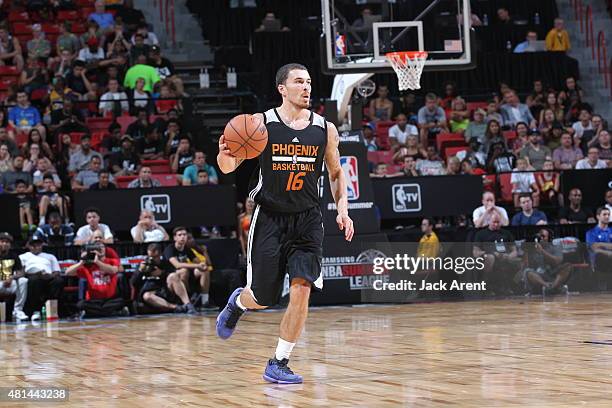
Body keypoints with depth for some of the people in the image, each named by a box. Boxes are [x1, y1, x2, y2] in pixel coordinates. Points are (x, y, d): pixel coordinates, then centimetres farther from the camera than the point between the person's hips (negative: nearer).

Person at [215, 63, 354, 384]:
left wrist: (342, 209, 2)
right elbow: (228, 167, -3)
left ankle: (278, 364, -1)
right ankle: (238, 302, 42)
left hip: (307, 221, 2)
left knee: (301, 289, -14)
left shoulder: (325, 129, 2)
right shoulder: (261, 123, -6)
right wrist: (225, 154, -26)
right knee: (262, 299, 3)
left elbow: (336, 173, 16)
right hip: (269, 218, -2)